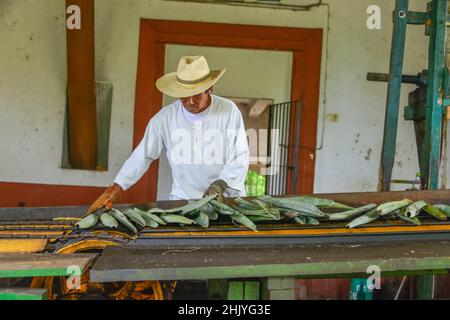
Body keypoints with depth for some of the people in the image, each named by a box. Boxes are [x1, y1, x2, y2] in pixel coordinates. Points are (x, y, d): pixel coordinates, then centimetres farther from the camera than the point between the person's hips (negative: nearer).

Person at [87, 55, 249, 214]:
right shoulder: (165, 117, -2)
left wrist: (220, 184, -22)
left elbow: (239, 158, -6)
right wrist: (115, 189, -5)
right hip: (182, 199, 1)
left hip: (227, 198, -1)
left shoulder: (229, 111, -6)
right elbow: (143, 156, 2)